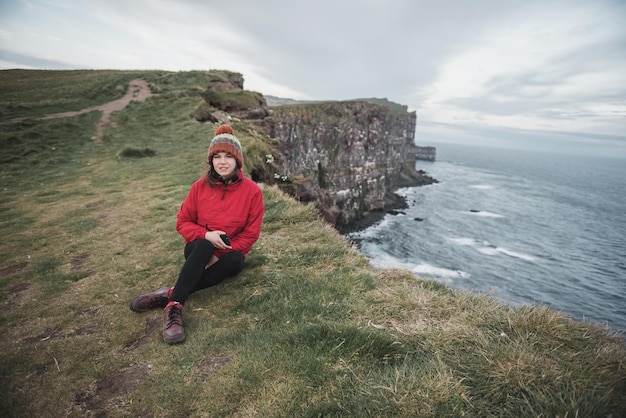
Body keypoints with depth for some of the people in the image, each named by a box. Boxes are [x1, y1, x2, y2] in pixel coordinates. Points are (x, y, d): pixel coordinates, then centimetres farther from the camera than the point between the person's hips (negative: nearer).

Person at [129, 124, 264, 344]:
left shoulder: (252, 190, -10)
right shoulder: (201, 186, -6)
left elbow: (250, 233, -9)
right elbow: (183, 222, 1)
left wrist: (221, 254, -19)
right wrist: (206, 235, -20)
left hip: (229, 252, 0)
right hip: (200, 248, 0)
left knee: (235, 261, -34)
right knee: (204, 245, -35)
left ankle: (170, 293, -30)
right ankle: (174, 306, -37)